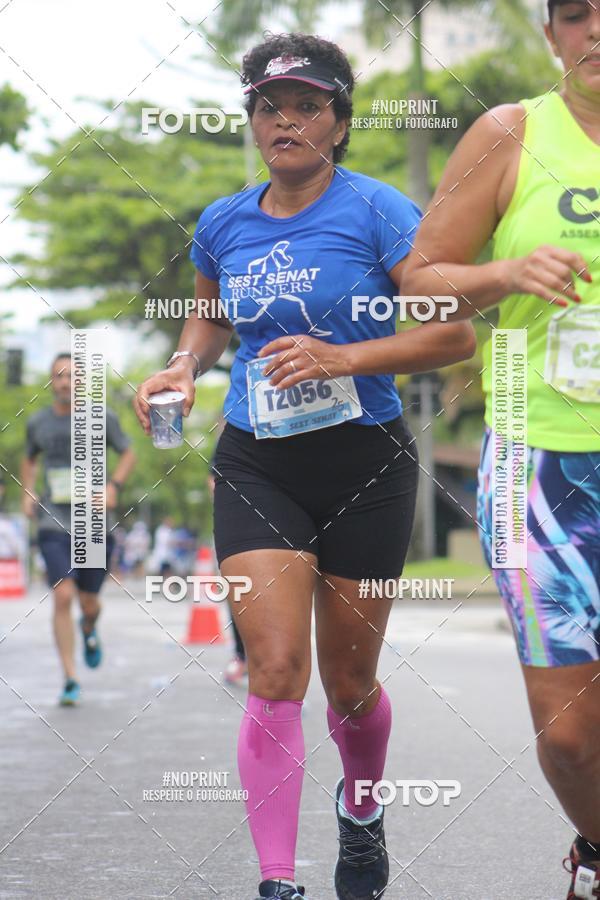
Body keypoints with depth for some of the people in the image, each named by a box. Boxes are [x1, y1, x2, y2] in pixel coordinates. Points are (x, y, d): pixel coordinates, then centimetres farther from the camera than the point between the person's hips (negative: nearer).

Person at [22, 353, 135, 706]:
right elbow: (30, 460, 24)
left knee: (89, 601, 7)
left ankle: (89, 629, 47)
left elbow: (128, 454, 11)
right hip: (54, 523, 0)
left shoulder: (102, 418, -1)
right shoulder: (38, 422, 6)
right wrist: (28, 494, 8)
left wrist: (114, 485, -6)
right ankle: (71, 680, -8)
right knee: (63, 596, -15)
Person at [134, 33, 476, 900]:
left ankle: (362, 813, 41)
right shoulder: (223, 224, 6)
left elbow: (455, 334, -12)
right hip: (256, 466, 2)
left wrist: (343, 358, -22)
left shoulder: (376, 210, -8)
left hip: (364, 467, -2)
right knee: (276, 673, -13)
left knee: (349, 681, 10)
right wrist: (184, 366, 6)